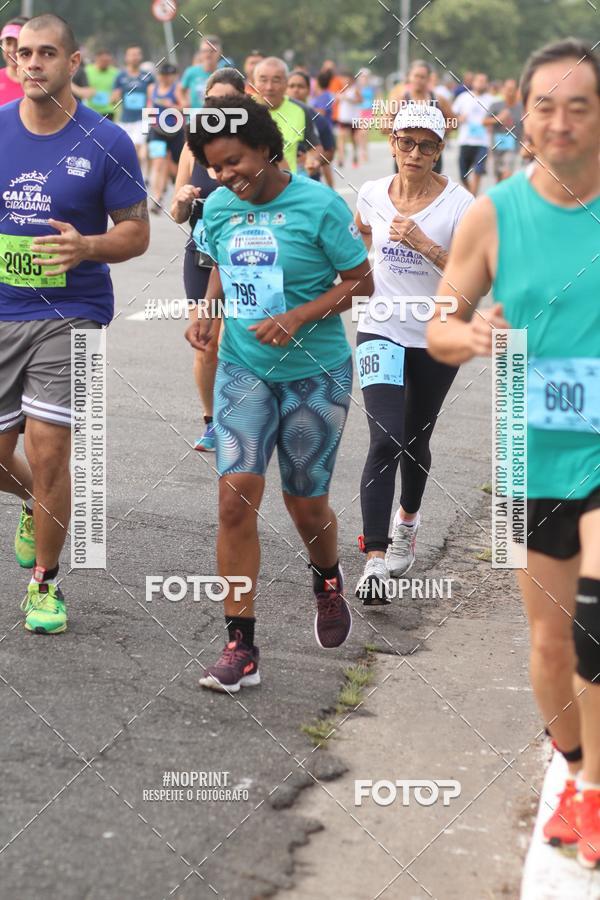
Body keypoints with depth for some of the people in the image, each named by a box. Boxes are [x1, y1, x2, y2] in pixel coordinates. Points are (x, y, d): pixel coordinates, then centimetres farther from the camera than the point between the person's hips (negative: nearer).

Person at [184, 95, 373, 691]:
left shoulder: (319, 205, -14)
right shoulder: (218, 207, 0)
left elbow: (360, 281, -8)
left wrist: (297, 318, -20)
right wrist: (208, 312, -1)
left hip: (314, 373, -3)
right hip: (243, 369, 3)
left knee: (306, 504, 8)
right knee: (236, 497, -11)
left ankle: (327, 581, 45)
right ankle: (240, 647, -6)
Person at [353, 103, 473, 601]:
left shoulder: (458, 202, -11)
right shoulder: (372, 194, -2)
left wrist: (425, 245, -28)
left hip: (437, 339, 0)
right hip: (381, 331, 0)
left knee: (416, 440, 16)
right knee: (386, 441, -16)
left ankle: (408, 518, 47)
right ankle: (375, 561, -19)